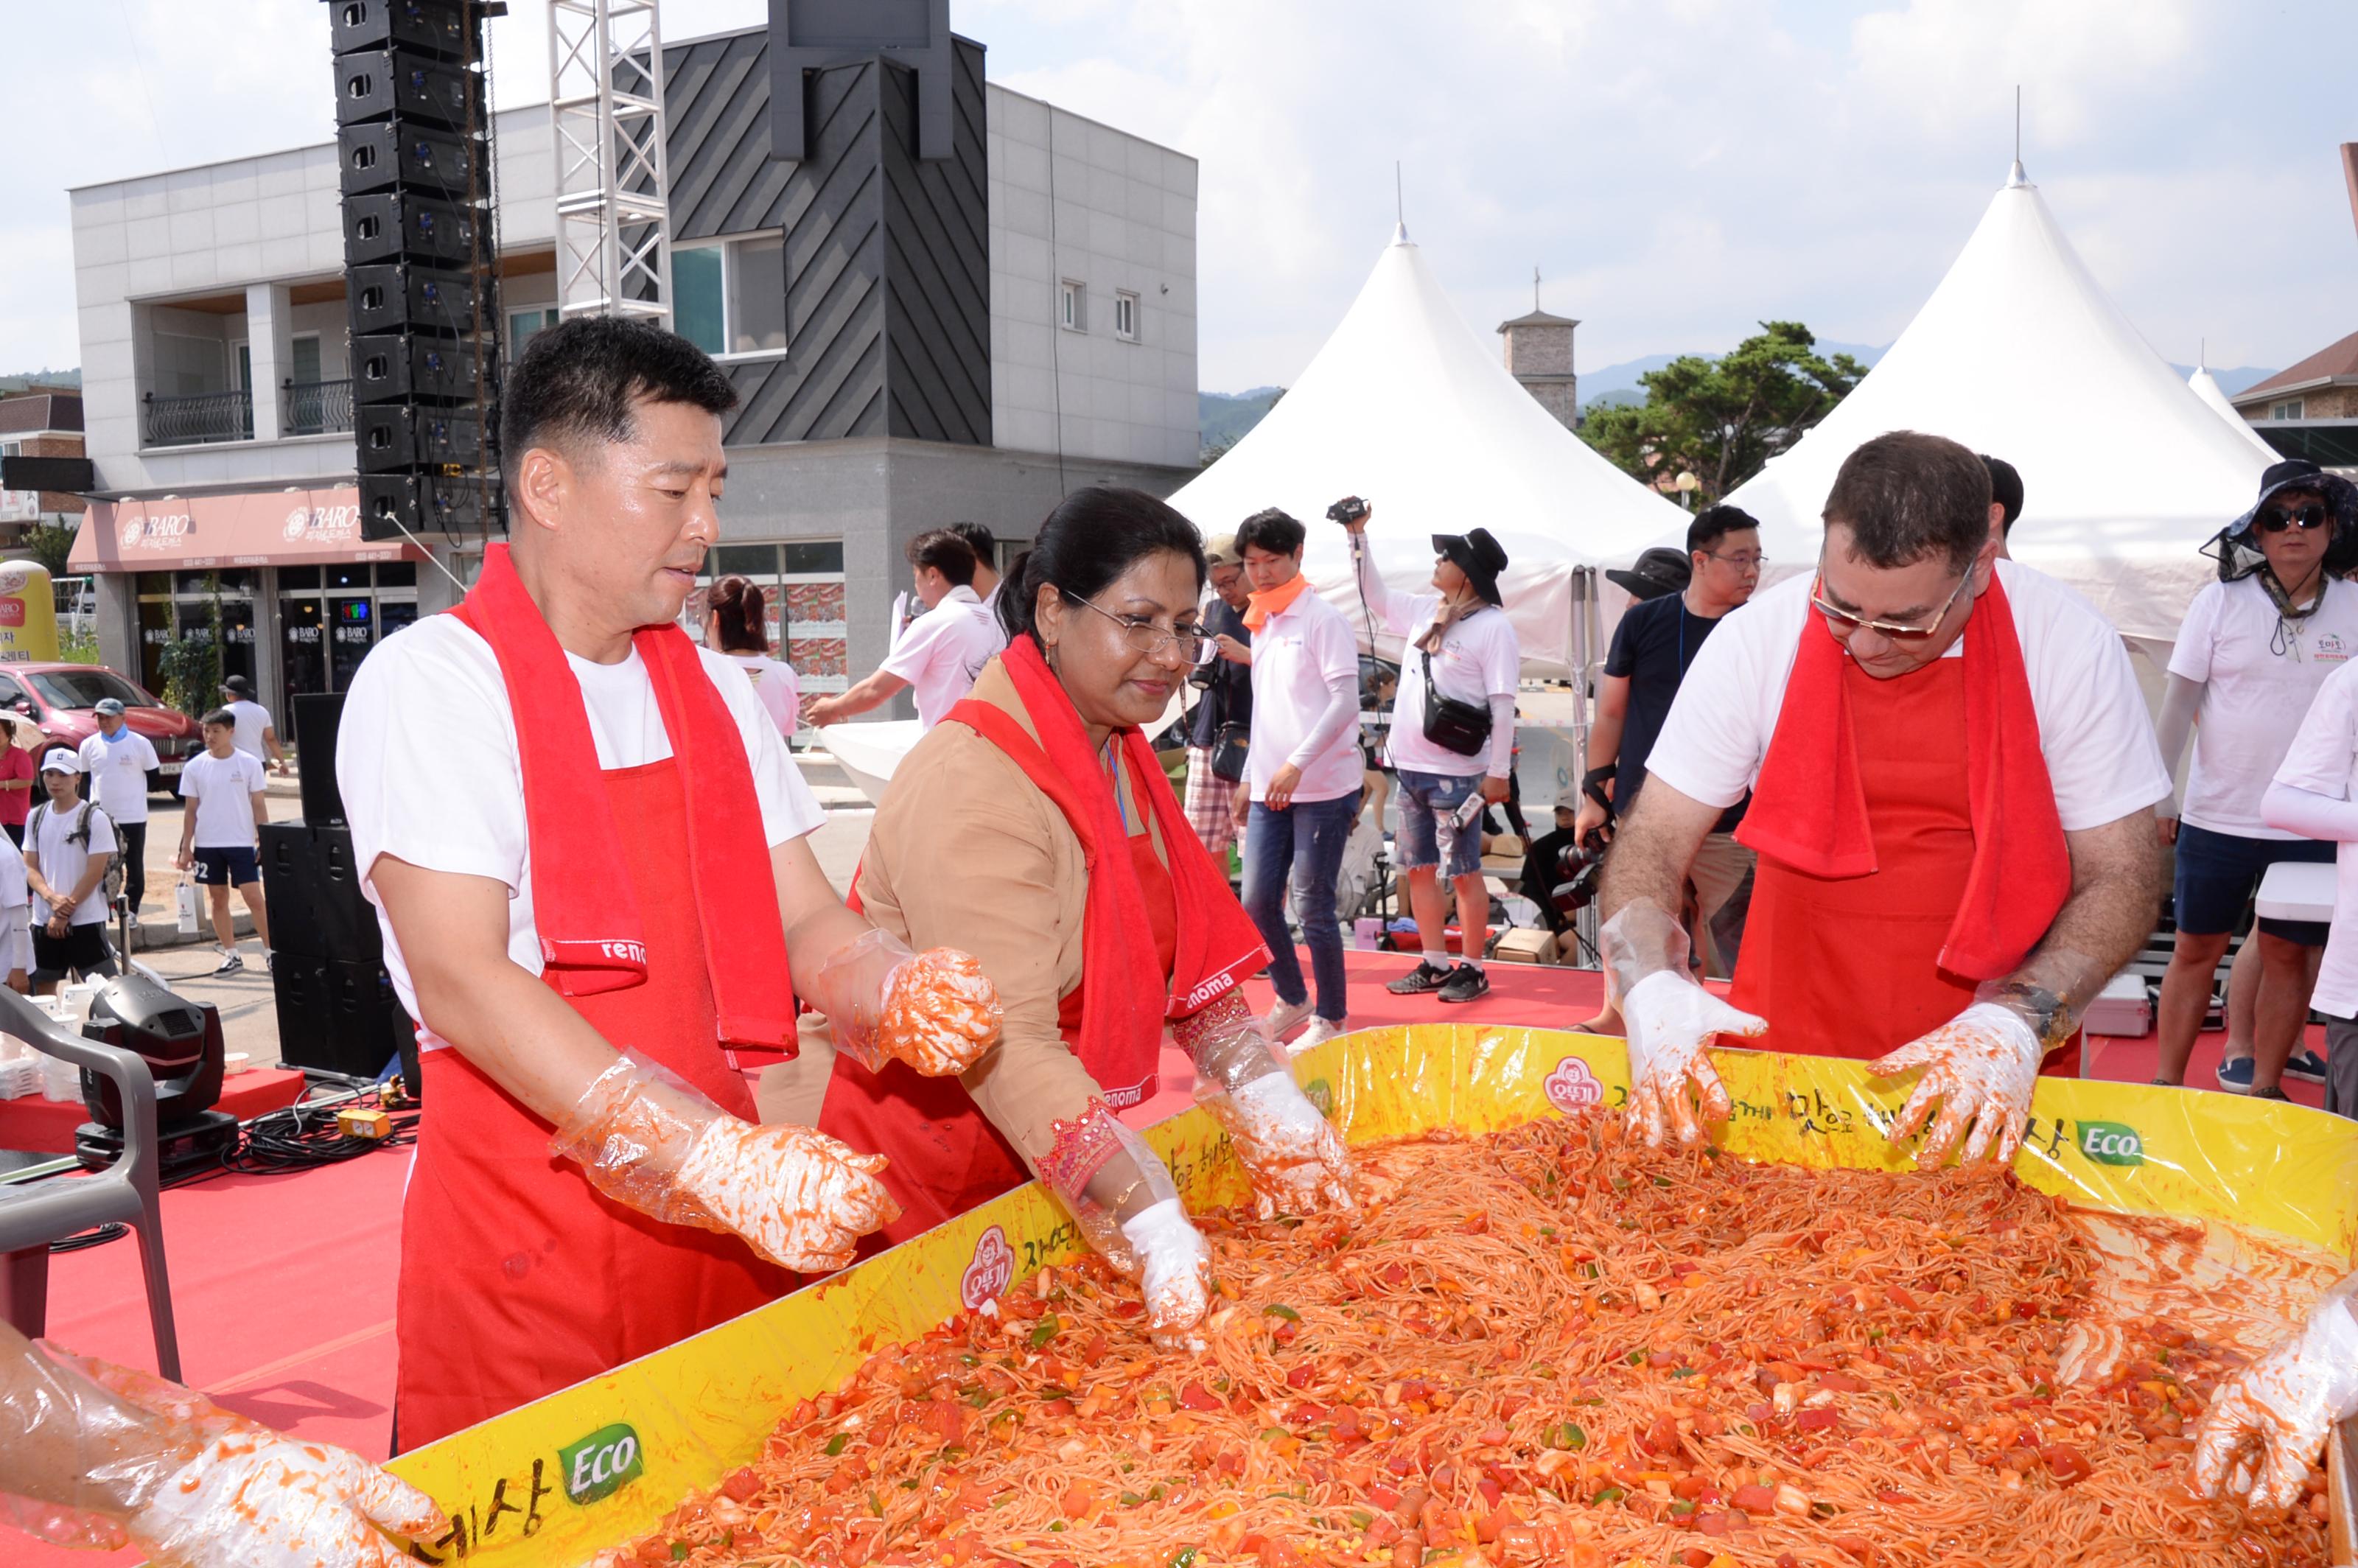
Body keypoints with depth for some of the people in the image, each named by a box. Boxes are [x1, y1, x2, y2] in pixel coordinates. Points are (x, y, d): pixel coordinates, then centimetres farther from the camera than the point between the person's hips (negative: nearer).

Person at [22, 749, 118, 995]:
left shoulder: (95, 818, -8)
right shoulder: (36, 817, 7)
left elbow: (94, 873, -10)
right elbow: (30, 868, 6)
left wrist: (65, 913, -11)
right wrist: (51, 897, -14)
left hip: (86, 920, -5)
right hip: (43, 920, 5)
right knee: (42, 988, 12)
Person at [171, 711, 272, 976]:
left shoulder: (249, 763, -2)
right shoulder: (195, 767, 3)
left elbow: (259, 805, 1)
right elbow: (191, 810, 7)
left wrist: (263, 841, -3)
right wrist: (186, 847, 4)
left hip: (242, 842, -2)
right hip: (207, 844, 2)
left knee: (254, 897, -5)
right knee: (218, 899, 7)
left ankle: (270, 951, 3)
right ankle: (231, 955, 14)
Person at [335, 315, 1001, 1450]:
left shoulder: (714, 692, 10)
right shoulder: (431, 683, -9)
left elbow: (805, 927, 10)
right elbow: (461, 980, -19)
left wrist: (898, 989, -14)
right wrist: (720, 1157, -27)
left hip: (722, 1228, 5)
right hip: (524, 1263, -5)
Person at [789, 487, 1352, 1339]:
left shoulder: (1122, 759, 5)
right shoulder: (971, 787, -24)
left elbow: (1190, 964, 6)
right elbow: (1007, 1047, -31)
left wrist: (1270, 1103, -10)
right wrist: (1158, 1236, -36)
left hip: (1061, 1171, 8)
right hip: (932, 1183, -8)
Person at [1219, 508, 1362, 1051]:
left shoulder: (1322, 619, -7)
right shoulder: (1261, 626, 15)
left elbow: (1345, 703, -15)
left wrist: (1297, 764, -24)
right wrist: (1249, 781, 20)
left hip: (1324, 788, -7)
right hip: (1270, 790, 7)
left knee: (1313, 906, -2)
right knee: (1257, 902, 6)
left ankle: (1332, 1019, 13)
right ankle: (1291, 999, 26)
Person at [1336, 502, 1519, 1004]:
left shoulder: (1492, 625, -10)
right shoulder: (1423, 611, 10)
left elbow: (1503, 704, -13)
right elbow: (1375, 596, 25)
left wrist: (1498, 771, -16)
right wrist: (1358, 535, 19)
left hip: (1455, 772, -7)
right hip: (1410, 766, 8)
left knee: (1463, 872, 0)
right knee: (1418, 868, 12)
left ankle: (1472, 969, 9)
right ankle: (1434, 965, 21)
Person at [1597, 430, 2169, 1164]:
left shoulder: (2068, 644, -9)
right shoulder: (1757, 637, -8)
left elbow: (2122, 877, -4)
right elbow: (1652, 845, -4)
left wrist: (2015, 1022, -20)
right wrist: (1651, 987, -22)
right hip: (1788, 1053, 1)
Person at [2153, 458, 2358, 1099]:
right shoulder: (2221, 602, -3)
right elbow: (2178, 704, -1)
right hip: (2217, 818, -1)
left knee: (2287, 954, 8)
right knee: (2196, 949, 7)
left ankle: (2263, 1088, 21)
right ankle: (2166, 1082, 18)